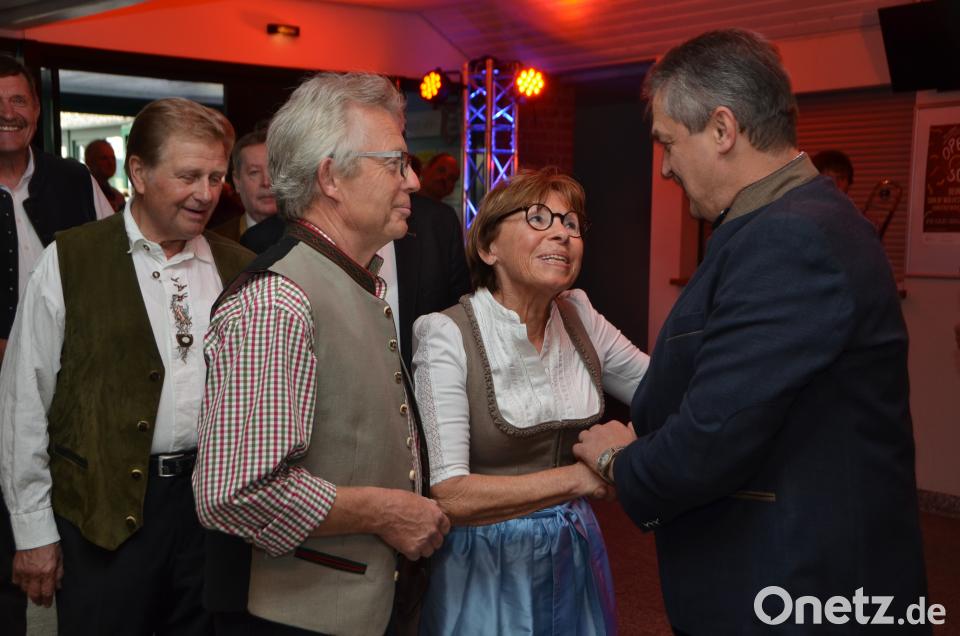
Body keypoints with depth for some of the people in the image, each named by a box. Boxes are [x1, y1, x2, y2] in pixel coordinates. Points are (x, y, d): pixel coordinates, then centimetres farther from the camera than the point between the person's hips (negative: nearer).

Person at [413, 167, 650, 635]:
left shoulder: (579, 319, 0)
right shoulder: (449, 336, -18)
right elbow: (447, 495, -24)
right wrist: (578, 477, -24)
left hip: (575, 557, 6)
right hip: (488, 568, -5)